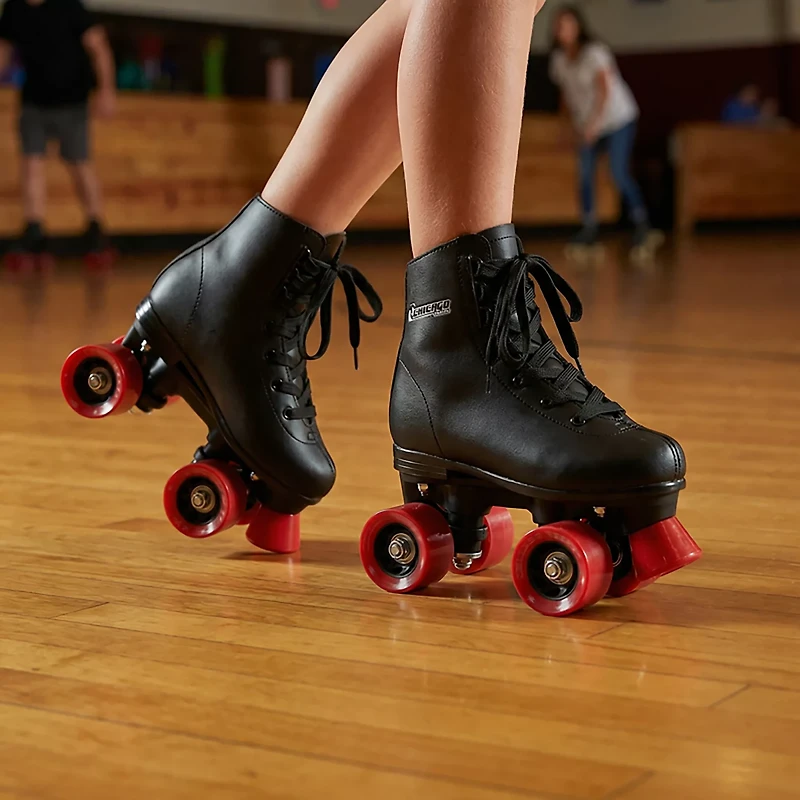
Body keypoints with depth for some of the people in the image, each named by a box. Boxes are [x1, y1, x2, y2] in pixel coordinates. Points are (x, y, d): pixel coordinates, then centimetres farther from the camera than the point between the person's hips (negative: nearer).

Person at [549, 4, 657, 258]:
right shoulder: (559, 59, 2)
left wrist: (593, 123, -29)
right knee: (585, 175, -7)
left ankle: (641, 225, -3)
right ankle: (589, 229, -2)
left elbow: (604, 90, -23)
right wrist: (574, 123, 6)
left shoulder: (594, 52, -17)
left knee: (619, 173, -14)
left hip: (618, 119, -6)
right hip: (587, 125, 6)